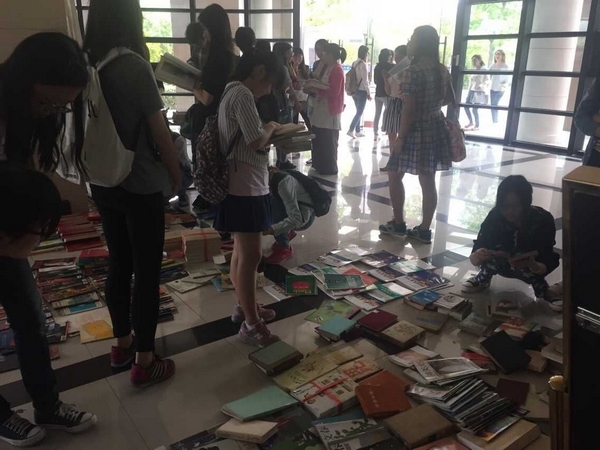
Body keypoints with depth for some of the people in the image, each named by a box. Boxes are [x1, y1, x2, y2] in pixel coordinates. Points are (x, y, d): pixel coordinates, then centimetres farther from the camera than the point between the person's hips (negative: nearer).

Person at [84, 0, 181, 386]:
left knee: (119, 265, 18)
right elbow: (159, 130, -13)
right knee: (147, 272, 3)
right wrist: (175, 172, 1)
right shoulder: (134, 66, -16)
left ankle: (122, 343, 34)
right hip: (141, 184, -7)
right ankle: (145, 362, 13)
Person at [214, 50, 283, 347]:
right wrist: (271, 127, -3)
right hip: (245, 187, -11)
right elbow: (257, 141, -21)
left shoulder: (232, 93, 16)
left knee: (242, 252, 18)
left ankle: (244, 307, 31)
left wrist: (266, 130, 7)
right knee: (251, 255, -5)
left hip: (242, 184, 11)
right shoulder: (242, 95, -16)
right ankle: (250, 324, 4)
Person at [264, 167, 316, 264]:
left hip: (303, 217, -8)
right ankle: (287, 233, 12)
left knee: (272, 202, -29)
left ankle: (285, 249, -17)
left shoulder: (283, 183, -31)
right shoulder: (270, 180, -8)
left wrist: (270, 230, -43)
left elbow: (296, 219, -36)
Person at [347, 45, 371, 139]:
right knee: (360, 112, -3)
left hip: (354, 91, 8)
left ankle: (357, 131, 18)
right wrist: (369, 93, -9)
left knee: (359, 111, 14)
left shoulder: (354, 63, 8)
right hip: (362, 91, -8)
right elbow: (365, 81, -15)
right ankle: (351, 130, -9)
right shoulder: (363, 64, -14)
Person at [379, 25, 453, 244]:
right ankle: (424, 230, 15)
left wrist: (400, 138, -16)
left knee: (395, 175, 9)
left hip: (416, 130, -7)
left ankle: (398, 223, 16)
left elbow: (408, 109, -20)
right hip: (435, 128, 7)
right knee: (428, 181, 9)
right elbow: (449, 99, 21)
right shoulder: (442, 70, 8)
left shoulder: (413, 70, -16)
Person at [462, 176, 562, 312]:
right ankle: (484, 278, 0)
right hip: (503, 264, 1)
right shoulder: (494, 216, -25)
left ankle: (542, 289, -4)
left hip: (532, 266, -1)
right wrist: (477, 257, -48)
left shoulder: (543, 219, -27)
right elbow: (474, 258, -25)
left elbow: (546, 265, -26)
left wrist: (534, 265, -49)